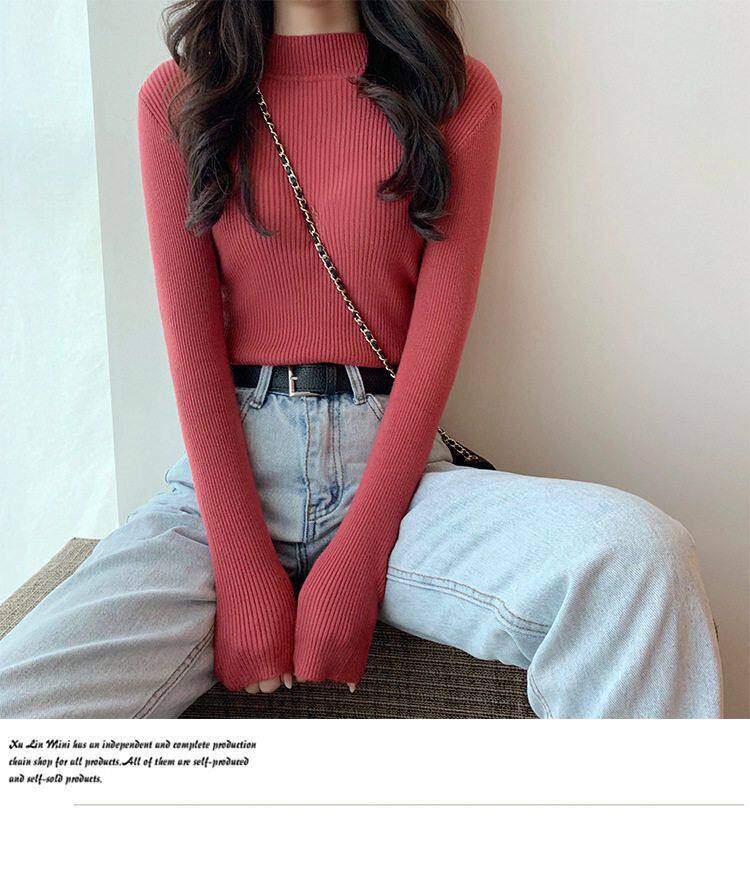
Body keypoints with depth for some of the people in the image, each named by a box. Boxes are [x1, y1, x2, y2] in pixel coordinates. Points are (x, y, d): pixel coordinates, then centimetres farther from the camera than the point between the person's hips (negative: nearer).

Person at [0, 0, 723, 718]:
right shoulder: (177, 96, 10)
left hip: (390, 460, 0)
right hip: (224, 472, 1)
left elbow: (438, 334, -3)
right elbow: (190, 332, -1)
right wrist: (244, 570, -10)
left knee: (635, 556, -30)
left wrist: (355, 561, -12)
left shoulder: (458, 92, 7)